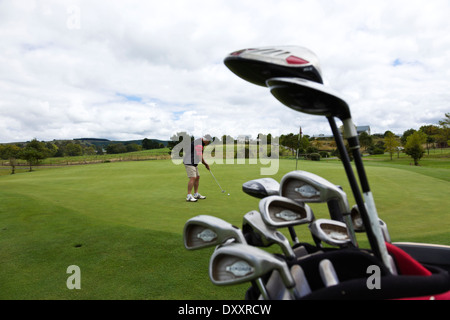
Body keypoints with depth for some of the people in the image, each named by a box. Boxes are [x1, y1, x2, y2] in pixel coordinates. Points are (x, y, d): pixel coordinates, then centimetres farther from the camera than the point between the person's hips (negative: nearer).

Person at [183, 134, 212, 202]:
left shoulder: (201, 143, 15)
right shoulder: (198, 143, -18)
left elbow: (200, 156, 22)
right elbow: (199, 156, -18)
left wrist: (205, 164, 15)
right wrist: (205, 163, -2)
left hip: (193, 163, 11)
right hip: (189, 162, -11)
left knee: (197, 177, 13)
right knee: (193, 178, -17)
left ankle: (196, 194, 22)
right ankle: (189, 196, -16)